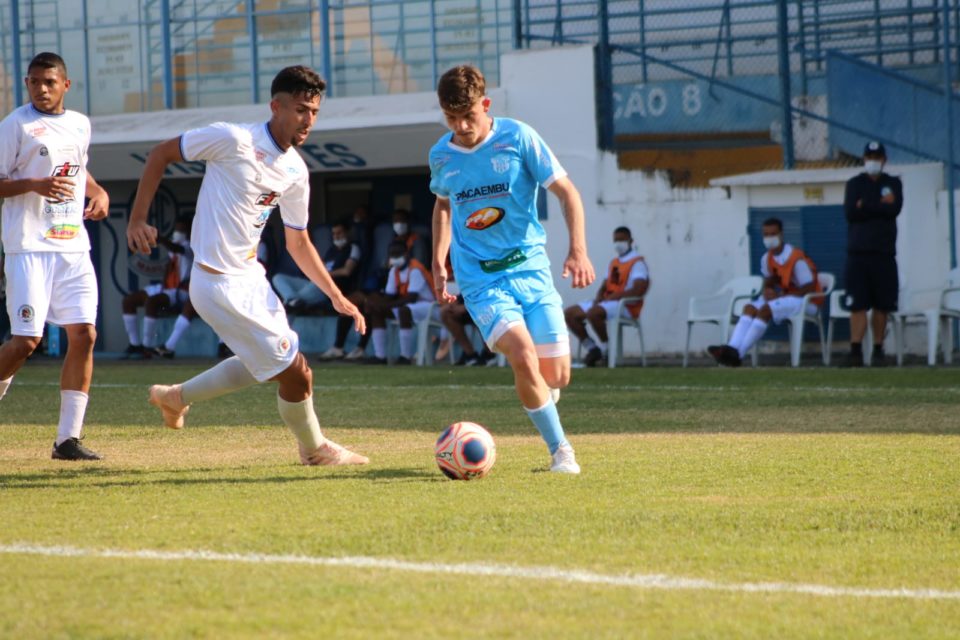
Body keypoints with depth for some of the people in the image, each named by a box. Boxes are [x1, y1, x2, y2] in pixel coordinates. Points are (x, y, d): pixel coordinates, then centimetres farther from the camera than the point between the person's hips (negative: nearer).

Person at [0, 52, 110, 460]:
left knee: (84, 334, -3)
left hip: (74, 246, 6)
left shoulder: (79, 124, 14)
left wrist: (99, 192, 10)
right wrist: (34, 185, -22)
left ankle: (68, 438, 2)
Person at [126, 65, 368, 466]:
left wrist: (336, 296, 7)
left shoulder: (295, 172, 5)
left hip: (251, 278, 9)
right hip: (220, 284, -9)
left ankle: (177, 397, 39)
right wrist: (137, 220, -13)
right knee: (294, 372, -4)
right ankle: (314, 449, 22)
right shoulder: (233, 140, -18)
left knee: (262, 365, 24)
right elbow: (160, 154, -9)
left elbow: (298, 243, 15)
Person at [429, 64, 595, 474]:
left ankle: (541, 404, 36)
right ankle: (560, 451, -11)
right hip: (480, 278, 0)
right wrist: (438, 263, 17)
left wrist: (578, 250, -16)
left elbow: (565, 191, -4)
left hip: (530, 267, 0)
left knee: (557, 376, -3)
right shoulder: (441, 156, 3)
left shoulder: (517, 138, -7)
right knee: (523, 357, -24)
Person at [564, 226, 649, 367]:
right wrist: (598, 298, -5)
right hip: (607, 302, 9)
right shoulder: (614, 263, 21)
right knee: (570, 313, -2)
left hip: (626, 306, -9)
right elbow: (604, 287, 20)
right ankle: (592, 348, 1)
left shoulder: (637, 263, -6)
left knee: (593, 313, -36)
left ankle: (606, 348, -16)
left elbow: (638, 290, -19)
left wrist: (611, 297, -18)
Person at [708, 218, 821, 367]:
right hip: (784, 297, 8)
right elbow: (768, 282, 16)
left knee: (766, 309, -29)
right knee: (750, 308, -14)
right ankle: (732, 348, -34)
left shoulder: (796, 258, -19)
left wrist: (780, 296, -21)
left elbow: (809, 288, -18)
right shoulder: (767, 258, 3)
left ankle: (738, 354, -36)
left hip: (805, 301, -8)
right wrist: (767, 291, -10)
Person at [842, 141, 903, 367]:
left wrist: (866, 206, -6)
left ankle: (878, 350, 10)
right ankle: (856, 350, -11)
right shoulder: (854, 184, 10)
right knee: (858, 304, -8)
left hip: (884, 252, 1)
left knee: (882, 305, 2)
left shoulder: (893, 184, 11)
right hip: (858, 252, -1)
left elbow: (894, 210, -7)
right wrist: (880, 205, -7)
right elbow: (850, 213, -7)